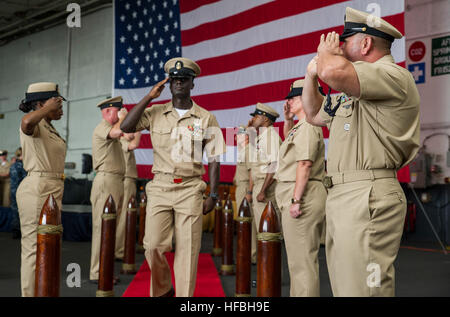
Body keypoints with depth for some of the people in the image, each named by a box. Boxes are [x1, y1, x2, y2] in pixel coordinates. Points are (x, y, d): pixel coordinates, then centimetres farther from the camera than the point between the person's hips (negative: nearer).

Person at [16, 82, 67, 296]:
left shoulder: (49, 128, 19)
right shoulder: (33, 123, -10)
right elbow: (27, 122, -38)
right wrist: (48, 108, -20)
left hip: (52, 190, 10)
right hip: (37, 189, -10)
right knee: (35, 248, -6)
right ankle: (30, 294, 0)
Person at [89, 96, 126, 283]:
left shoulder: (111, 130, 23)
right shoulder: (101, 128, -8)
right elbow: (117, 131, -29)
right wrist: (123, 118, -15)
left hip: (116, 182, 10)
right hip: (106, 181, -10)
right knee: (102, 227, -9)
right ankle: (97, 273, -7)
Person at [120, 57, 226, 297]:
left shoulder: (206, 118, 5)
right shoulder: (155, 113, 7)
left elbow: (214, 160, 6)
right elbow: (125, 127, -6)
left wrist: (213, 195, 0)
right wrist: (149, 97, -4)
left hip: (190, 189, -1)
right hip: (160, 187, 1)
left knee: (187, 250, -1)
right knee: (153, 246, -4)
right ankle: (163, 290, 23)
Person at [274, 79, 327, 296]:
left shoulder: (308, 126, -13)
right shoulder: (300, 126, 20)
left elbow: (304, 164, -22)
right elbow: (289, 140, 43)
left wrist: (295, 200, -24)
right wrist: (288, 120, 27)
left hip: (304, 194, -11)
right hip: (298, 193, 11)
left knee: (302, 257, -11)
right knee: (299, 256, 17)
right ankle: (298, 294, 27)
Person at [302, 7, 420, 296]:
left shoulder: (394, 76, -10)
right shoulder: (353, 91, 25)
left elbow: (335, 73, -28)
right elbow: (315, 115, 35)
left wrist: (326, 53, -4)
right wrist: (311, 75, 21)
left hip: (368, 198, -10)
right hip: (341, 196, 11)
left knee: (362, 288, -10)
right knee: (343, 286, 14)